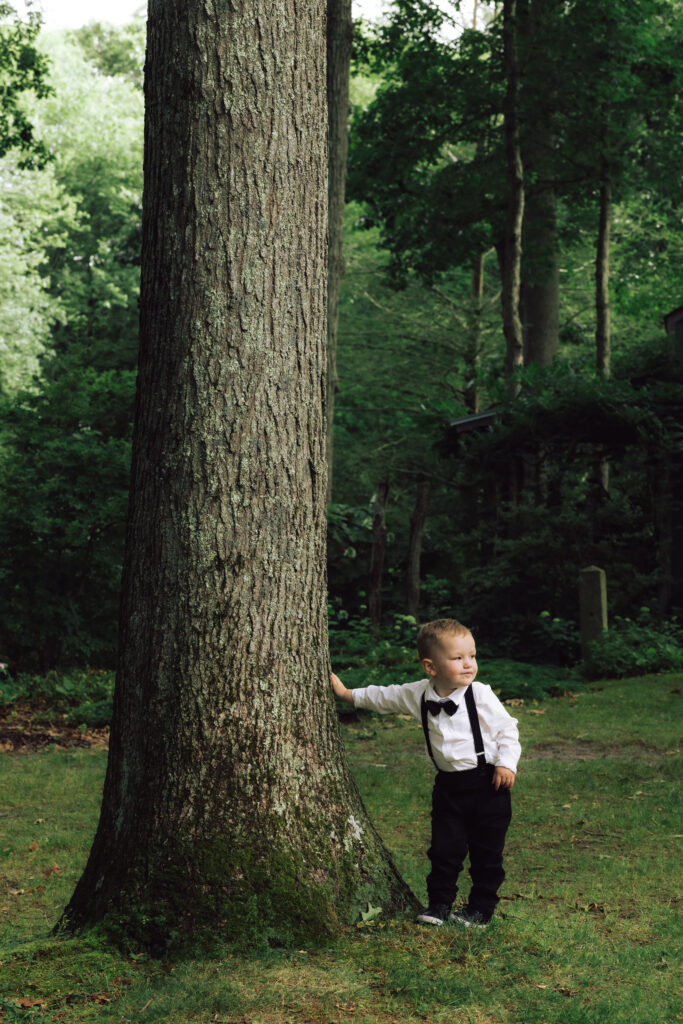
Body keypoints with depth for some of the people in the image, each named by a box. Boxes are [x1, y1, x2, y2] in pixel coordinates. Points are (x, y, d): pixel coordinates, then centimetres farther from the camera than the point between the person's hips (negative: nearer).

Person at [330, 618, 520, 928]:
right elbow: (385, 697, 15)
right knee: (445, 848, 3)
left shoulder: (481, 695, -13)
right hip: (448, 785, 3)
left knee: (486, 851, 4)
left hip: (487, 784, -3)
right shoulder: (419, 695, -1)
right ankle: (439, 904, 18)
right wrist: (347, 693, 18)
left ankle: (481, 909, 17)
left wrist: (506, 763, -14)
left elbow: (507, 729, -4)